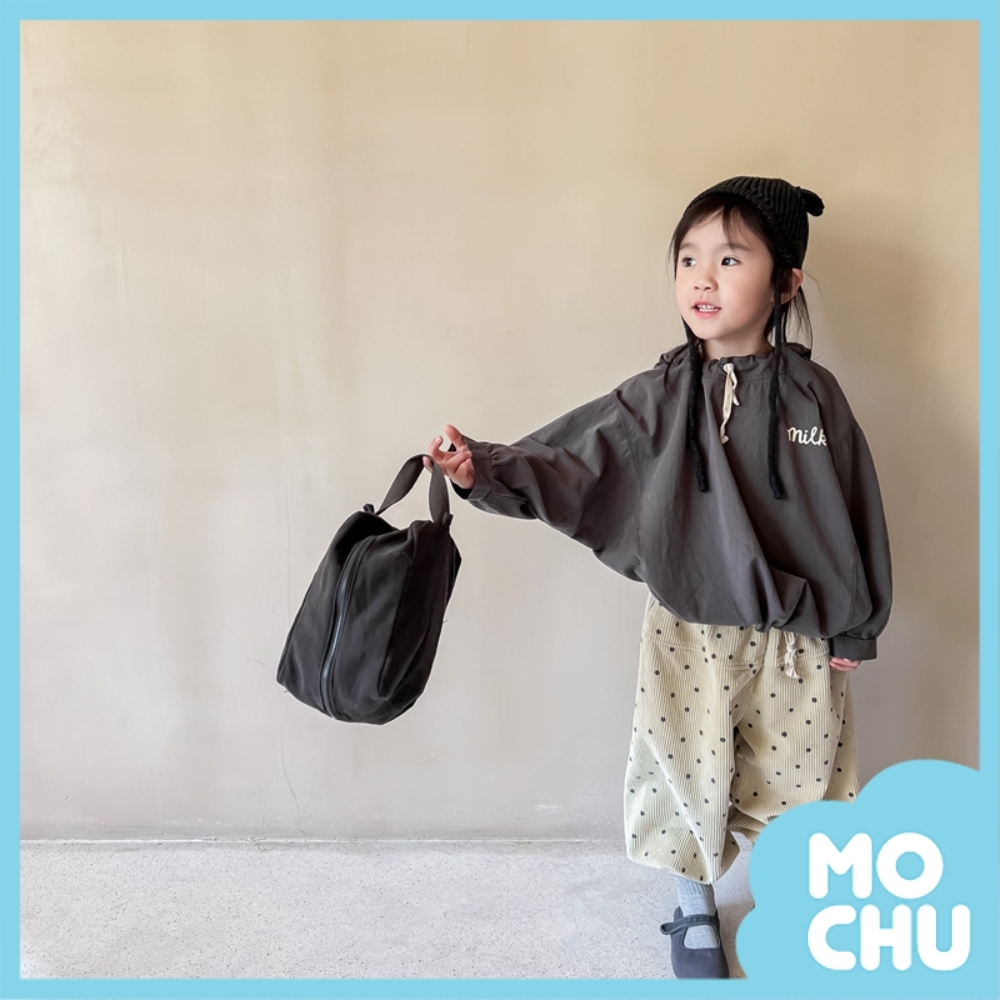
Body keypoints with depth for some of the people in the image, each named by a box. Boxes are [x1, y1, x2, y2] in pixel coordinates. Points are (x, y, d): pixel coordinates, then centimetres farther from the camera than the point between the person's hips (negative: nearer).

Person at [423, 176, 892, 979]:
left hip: (796, 639, 1)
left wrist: (855, 626, 3)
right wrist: (485, 469, -31)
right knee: (691, 778, 15)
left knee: (799, 784, 18)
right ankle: (695, 912, 43)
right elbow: (567, 462, -14)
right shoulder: (659, 397, -8)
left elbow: (856, 512, -1)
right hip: (689, 634, 0)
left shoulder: (812, 394, -7)